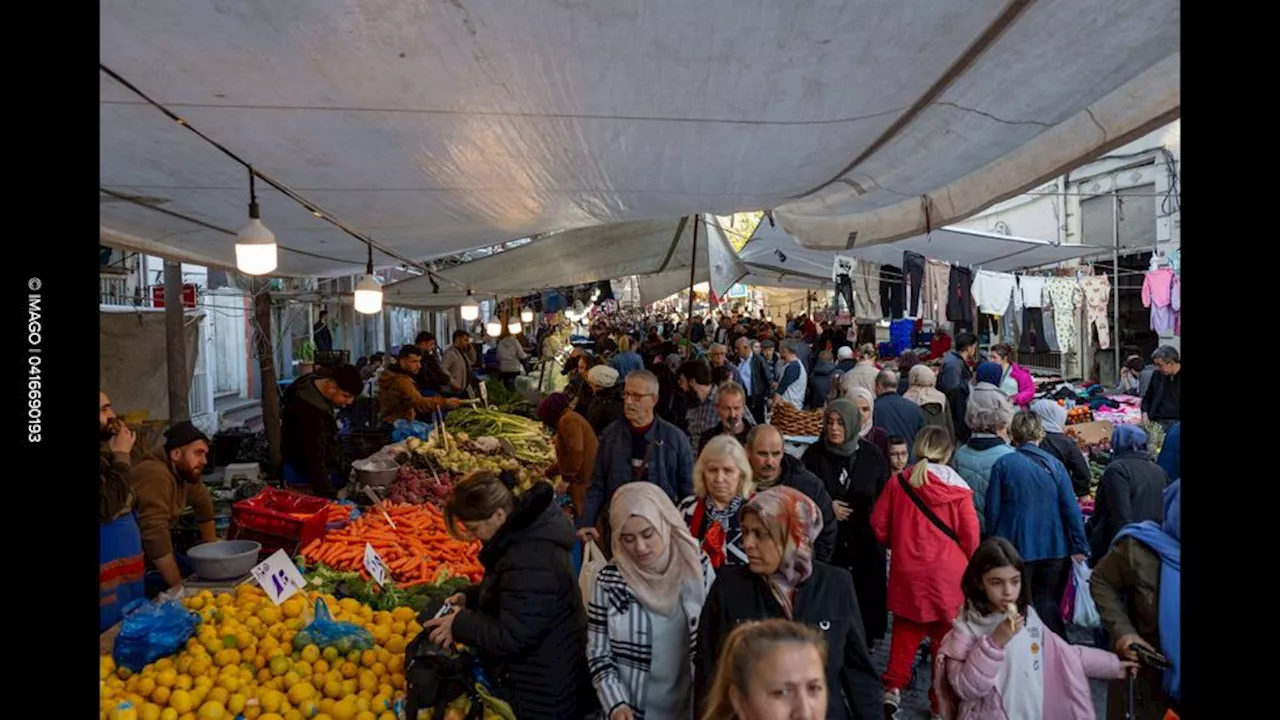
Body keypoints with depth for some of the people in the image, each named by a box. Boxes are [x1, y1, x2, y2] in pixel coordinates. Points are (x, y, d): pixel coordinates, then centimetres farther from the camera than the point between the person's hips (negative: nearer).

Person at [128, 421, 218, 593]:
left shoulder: (186, 472, -3)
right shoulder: (154, 475, -31)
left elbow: (203, 502, 16)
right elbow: (155, 533, -36)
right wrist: (177, 584, -32)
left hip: (152, 549, 9)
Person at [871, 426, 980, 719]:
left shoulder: (898, 482, -5)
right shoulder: (957, 487, -8)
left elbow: (879, 525, 0)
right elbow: (970, 534, -6)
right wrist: (968, 561, 14)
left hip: (907, 571, 1)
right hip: (947, 574, -1)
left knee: (905, 630, 16)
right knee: (946, 636, 12)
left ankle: (894, 687, 6)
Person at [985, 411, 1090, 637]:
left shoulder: (1003, 464, -8)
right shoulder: (1054, 464, -3)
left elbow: (992, 510, -5)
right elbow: (1071, 508, -4)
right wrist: (1079, 547, 2)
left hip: (1016, 545, -2)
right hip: (1053, 547, 2)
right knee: (1047, 601, 14)